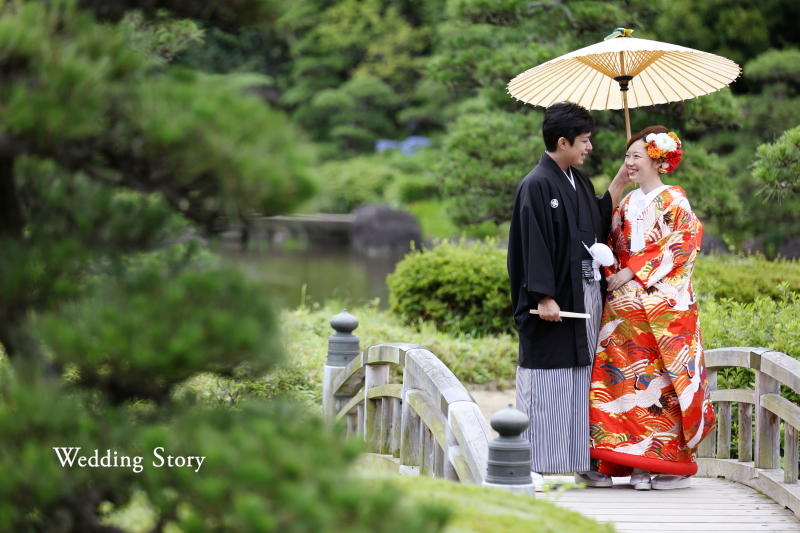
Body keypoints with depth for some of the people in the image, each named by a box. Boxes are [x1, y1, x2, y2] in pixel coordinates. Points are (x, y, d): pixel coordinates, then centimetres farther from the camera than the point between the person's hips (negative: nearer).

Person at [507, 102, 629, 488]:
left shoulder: (580, 183, 14)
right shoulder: (537, 186, -11)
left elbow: (599, 223, 21)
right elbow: (534, 245, -16)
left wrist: (620, 181, 19)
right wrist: (543, 297, -21)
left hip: (586, 295, 8)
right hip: (555, 301, -8)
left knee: (583, 381, 10)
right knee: (547, 383, -5)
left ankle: (582, 461, 15)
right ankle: (533, 466, 0)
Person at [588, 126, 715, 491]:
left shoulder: (673, 201, -3)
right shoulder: (628, 203, 17)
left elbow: (679, 249, -10)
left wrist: (633, 273, -13)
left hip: (662, 306, -6)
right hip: (626, 306, 6)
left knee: (664, 378, -6)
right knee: (627, 376, 0)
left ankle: (675, 464, 0)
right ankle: (639, 464, 4)